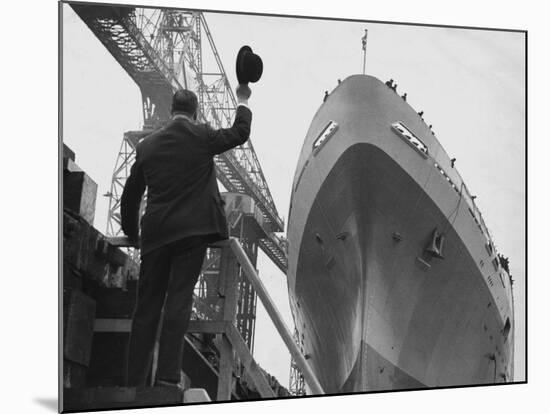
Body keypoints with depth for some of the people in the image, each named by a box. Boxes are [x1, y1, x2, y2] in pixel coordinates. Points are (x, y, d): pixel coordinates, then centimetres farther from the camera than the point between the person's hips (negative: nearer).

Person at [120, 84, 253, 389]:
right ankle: (167, 376, -12)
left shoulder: (148, 145, 9)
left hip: (156, 234, 3)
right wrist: (242, 101, 30)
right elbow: (240, 133, 15)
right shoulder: (201, 136, -1)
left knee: (147, 306, 6)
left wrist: (131, 233, 26)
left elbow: (130, 195, 14)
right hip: (192, 230, -3)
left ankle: (134, 380, 8)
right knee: (179, 300, -5)